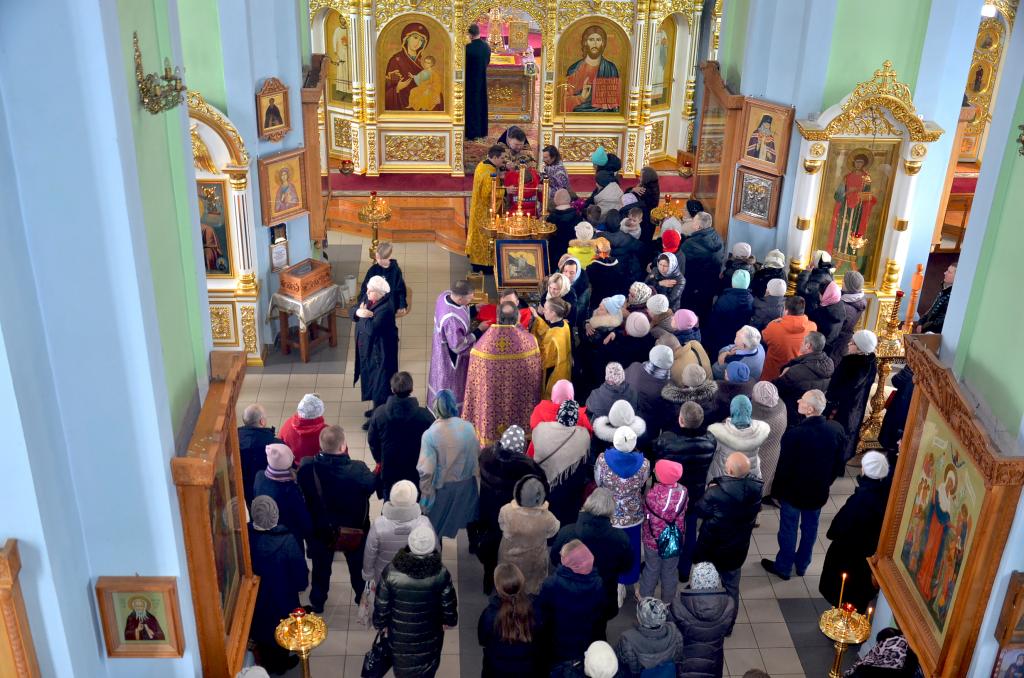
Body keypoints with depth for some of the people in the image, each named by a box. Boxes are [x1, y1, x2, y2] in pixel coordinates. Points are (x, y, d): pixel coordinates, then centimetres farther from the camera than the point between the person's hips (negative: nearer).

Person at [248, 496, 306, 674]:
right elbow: (300, 575, -21)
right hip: (282, 599, -3)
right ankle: (280, 664, 44)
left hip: (254, 598, 3)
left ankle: (267, 663, 46)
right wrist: (300, 586, 0)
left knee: (261, 631, 27)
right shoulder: (287, 540, -31)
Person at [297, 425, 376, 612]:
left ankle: (317, 602, 49)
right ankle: (362, 596, 50)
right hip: (354, 528, -1)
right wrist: (377, 472, 5)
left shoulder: (307, 467, -28)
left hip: (320, 528, 2)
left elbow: (302, 492, -10)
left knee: (321, 567, 28)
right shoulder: (358, 470, -34)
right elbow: (371, 486, -14)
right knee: (357, 564, 27)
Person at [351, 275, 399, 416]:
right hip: (367, 347, 9)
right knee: (370, 379, 23)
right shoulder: (367, 297, -1)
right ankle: (377, 408, 41)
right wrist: (358, 312, -20)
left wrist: (363, 315, -18)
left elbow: (372, 328, -34)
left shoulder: (385, 308, -28)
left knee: (380, 383, 4)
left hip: (380, 350, -9)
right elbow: (354, 309, 3)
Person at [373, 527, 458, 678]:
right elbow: (448, 604, -13)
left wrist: (381, 624, 4)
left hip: (400, 634, 0)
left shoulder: (391, 572, -30)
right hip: (429, 634, 0)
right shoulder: (441, 574, -29)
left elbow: (382, 604, -16)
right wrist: (449, 620, 8)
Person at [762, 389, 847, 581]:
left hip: (793, 492, -4)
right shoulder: (837, 430, -16)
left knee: (788, 530, 16)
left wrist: (777, 492, -4)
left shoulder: (794, 434, -31)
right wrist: (826, 483, 14)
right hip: (819, 492, 4)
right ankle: (802, 565, 43)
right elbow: (838, 464, -2)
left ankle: (783, 567, 34)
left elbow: (784, 468, -20)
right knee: (810, 529, 24)